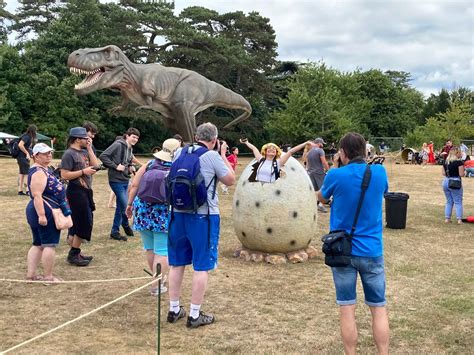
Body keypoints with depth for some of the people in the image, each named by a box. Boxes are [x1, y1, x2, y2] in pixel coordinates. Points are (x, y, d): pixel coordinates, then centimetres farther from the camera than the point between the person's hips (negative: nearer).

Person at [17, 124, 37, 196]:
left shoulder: (29, 137, 14)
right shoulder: (26, 137, -15)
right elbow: (20, 145, -26)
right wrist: (27, 153, -20)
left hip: (25, 158, 10)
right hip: (23, 157, -10)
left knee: (21, 174, 11)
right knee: (27, 174, -9)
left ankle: (20, 191, 15)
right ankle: (28, 191, -9)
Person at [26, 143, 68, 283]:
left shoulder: (43, 170, 16)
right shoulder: (38, 172, -16)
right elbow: (37, 195, -24)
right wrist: (42, 215, -29)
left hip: (38, 211, 11)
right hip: (46, 212, -11)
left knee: (38, 244, 13)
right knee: (50, 244, -4)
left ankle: (31, 274, 17)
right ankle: (48, 276, 2)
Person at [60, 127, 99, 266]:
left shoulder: (84, 151, 12)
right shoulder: (69, 154, -13)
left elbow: (95, 165, 5)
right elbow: (64, 175, -18)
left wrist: (89, 148, 1)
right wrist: (83, 171, -19)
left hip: (85, 191, 9)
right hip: (76, 191, -9)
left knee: (77, 223, 14)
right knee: (85, 223, -7)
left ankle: (75, 253, 23)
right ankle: (73, 255, 3)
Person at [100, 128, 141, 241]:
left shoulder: (130, 149, 13)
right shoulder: (118, 145, -13)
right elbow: (103, 156, -19)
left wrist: (130, 168, 6)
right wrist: (115, 166, -21)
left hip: (125, 180, 8)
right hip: (116, 180, -8)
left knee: (120, 206, 13)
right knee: (125, 205, -8)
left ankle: (115, 232, 26)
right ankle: (126, 225, 13)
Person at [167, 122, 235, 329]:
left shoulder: (179, 153, 5)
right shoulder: (213, 156, -10)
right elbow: (230, 180, 0)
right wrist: (223, 155, 9)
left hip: (178, 214, 6)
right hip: (203, 216, -5)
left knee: (177, 263, 14)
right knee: (201, 267, 4)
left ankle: (174, 310, 23)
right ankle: (195, 315, 9)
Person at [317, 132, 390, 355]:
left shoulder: (336, 175, -12)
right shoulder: (379, 172, -5)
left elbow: (321, 198, 9)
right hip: (372, 250, 2)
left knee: (347, 310, 6)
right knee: (379, 308, 10)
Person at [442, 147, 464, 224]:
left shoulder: (445, 162, 7)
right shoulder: (459, 162, -12)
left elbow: (443, 173, 9)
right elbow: (461, 174, -13)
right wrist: (463, 169, 6)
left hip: (446, 181, 6)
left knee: (449, 201, 15)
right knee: (458, 202, 3)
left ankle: (447, 218, 14)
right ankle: (459, 219, 0)